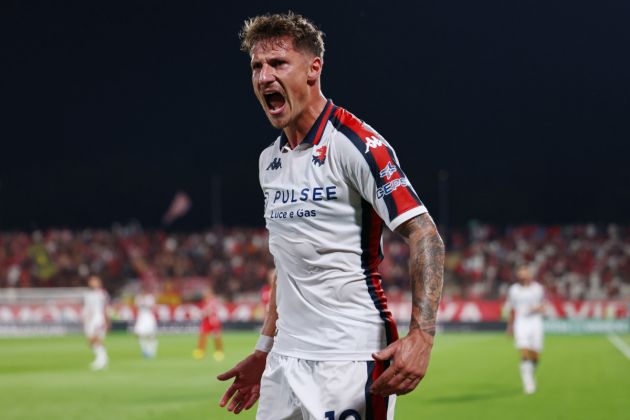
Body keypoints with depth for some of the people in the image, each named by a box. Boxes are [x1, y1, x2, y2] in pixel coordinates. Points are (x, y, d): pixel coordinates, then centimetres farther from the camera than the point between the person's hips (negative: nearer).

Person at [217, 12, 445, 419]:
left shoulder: (355, 142, -10)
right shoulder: (269, 160, 13)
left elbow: (424, 235, -15)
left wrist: (421, 335, -25)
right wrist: (265, 351, 22)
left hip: (350, 362, -7)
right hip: (285, 363, 7)